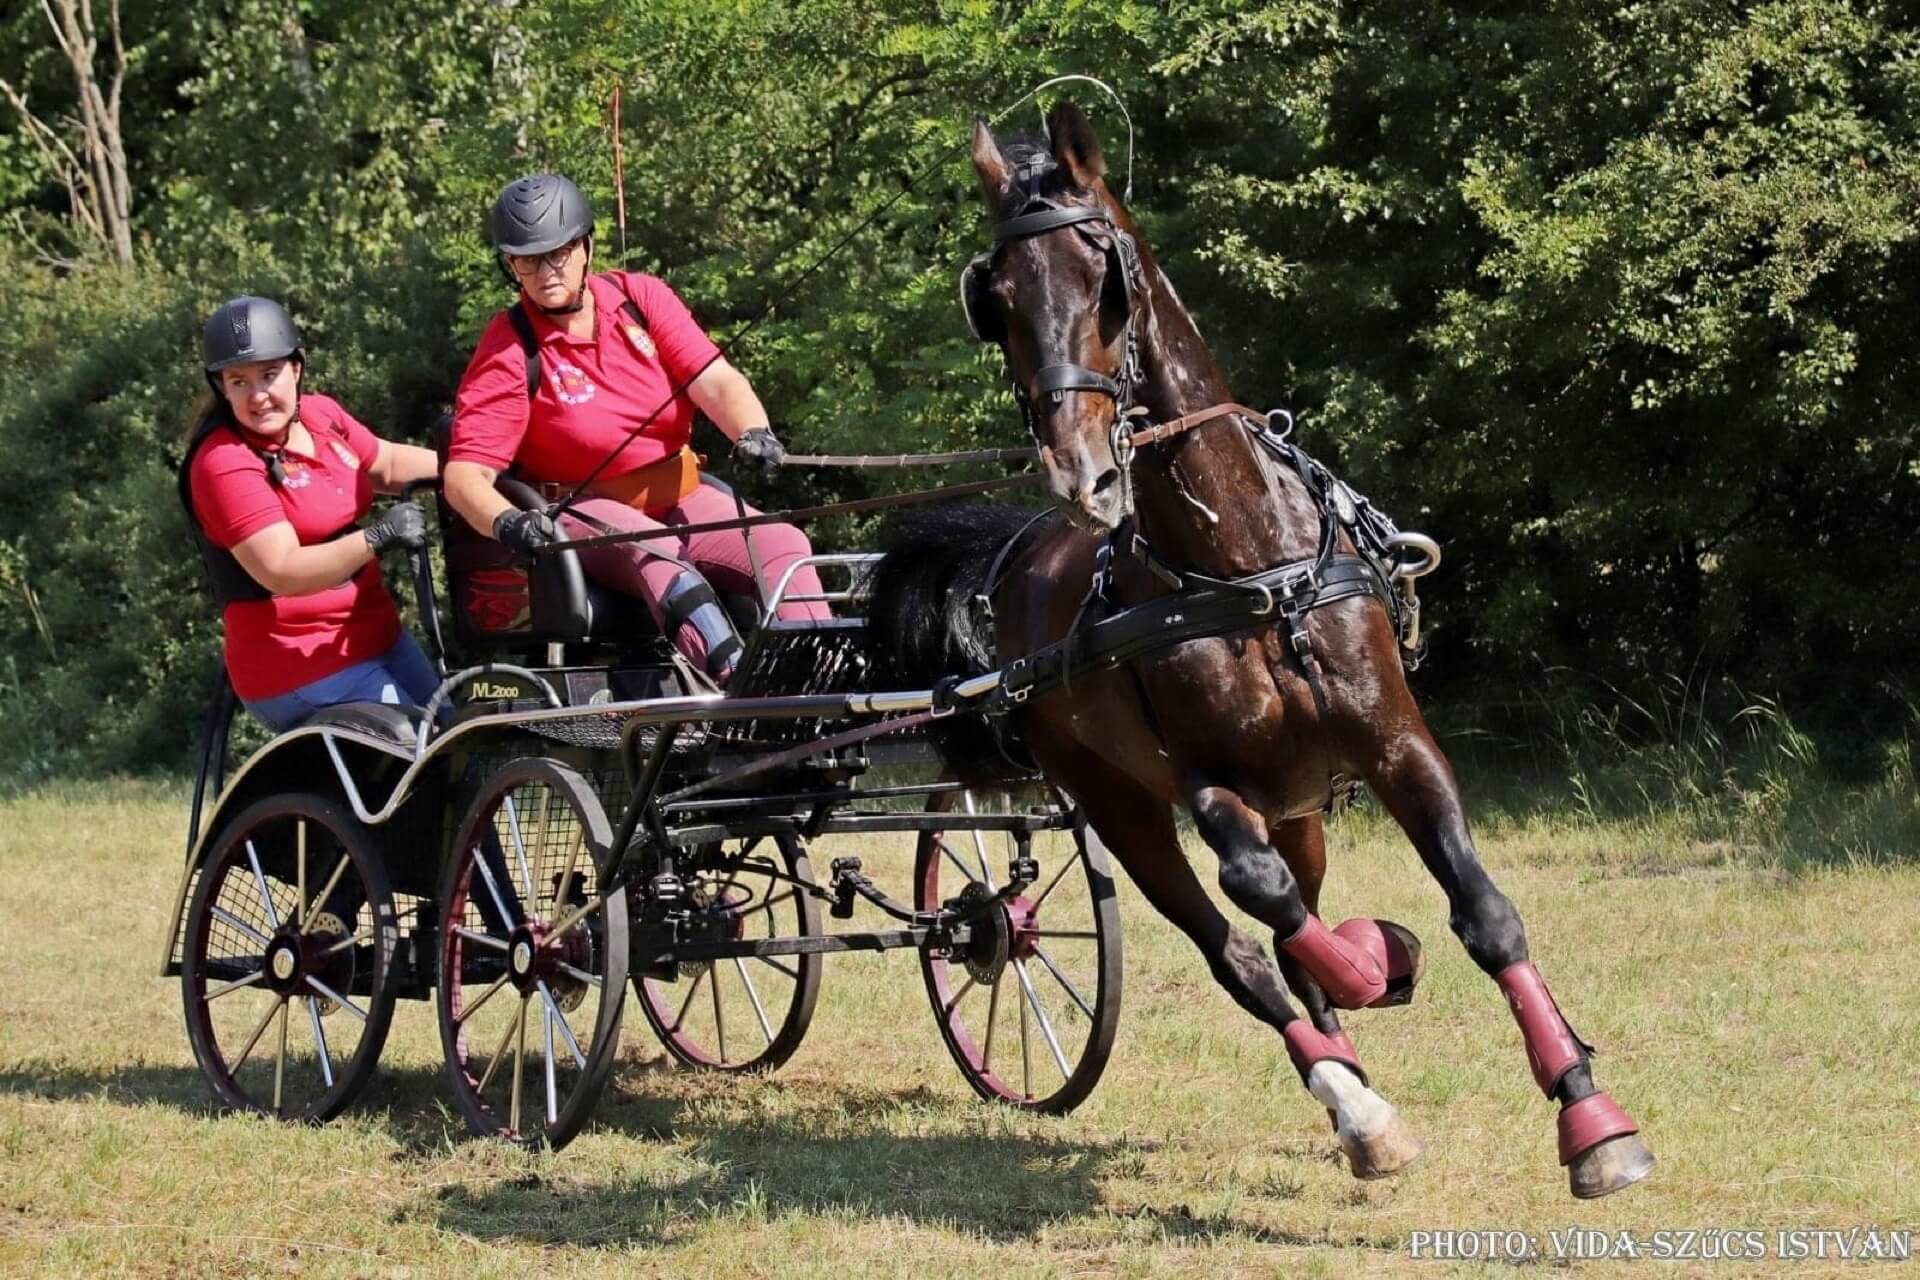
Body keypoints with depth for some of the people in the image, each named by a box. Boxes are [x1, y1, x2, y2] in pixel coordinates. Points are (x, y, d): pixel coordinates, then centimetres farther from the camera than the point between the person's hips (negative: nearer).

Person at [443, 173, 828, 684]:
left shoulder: (640, 298, 1)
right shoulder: (509, 352, -9)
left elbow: (715, 382, -8)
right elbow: (465, 474, -16)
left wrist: (752, 432, -31)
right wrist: (506, 522, -38)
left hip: (678, 499, 5)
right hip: (583, 515, -5)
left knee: (783, 544, -20)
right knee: (653, 553, -36)